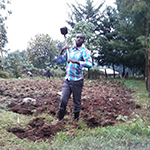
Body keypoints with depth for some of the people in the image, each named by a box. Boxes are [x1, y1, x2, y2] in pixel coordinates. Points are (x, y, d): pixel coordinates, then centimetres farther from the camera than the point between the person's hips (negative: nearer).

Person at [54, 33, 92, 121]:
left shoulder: (84, 51, -5)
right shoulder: (69, 51, 12)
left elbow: (89, 64, -24)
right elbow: (58, 62, 13)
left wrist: (75, 61, -34)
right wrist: (62, 51, -2)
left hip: (77, 81, -4)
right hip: (67, 80, 4)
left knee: (77, 102, 6)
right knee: (63, 100, -2)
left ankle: (76, 119, 26)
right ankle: (60, 119, 15)